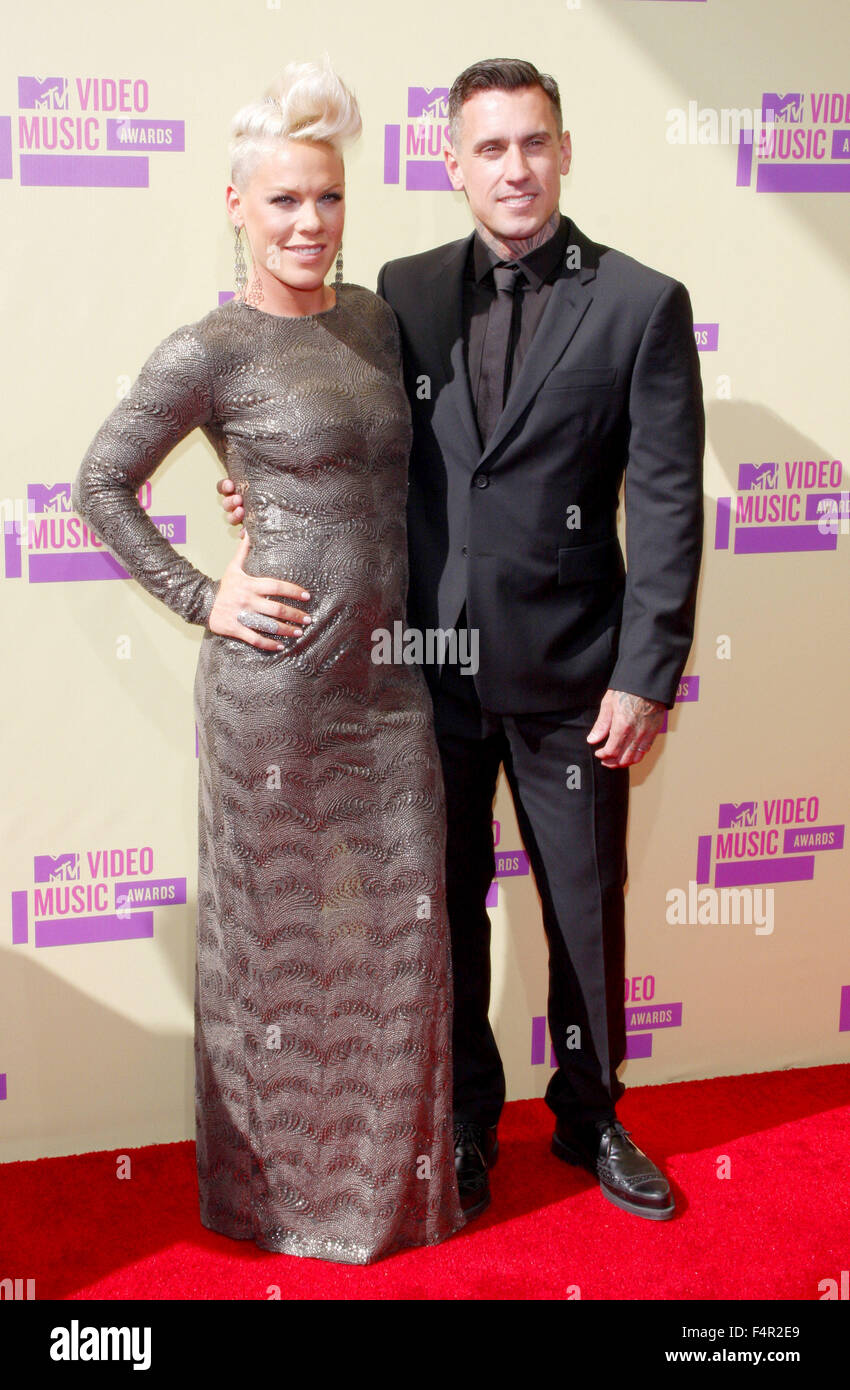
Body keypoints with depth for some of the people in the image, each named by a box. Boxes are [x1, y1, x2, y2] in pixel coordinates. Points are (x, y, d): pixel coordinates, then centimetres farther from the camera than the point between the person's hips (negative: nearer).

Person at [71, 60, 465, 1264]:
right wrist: (200, 599, -7)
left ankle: (396, 1168, 32)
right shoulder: (209, 350, -9)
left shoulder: (375, 316, 9)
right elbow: (101, 486, -2)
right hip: (277, 678, -6)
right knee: (287, 927, 8)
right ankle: (287, 1181, 28)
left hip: (389, 669, 6)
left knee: (404, 919, 12)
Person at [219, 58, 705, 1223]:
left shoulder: (641, 304, -5)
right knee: (447, 905, 14)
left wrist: (647, 676, -11)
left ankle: (591, 1117, 35)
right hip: (432, 668, 2)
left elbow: (667, 504, -8)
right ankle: (465, 1123, 34)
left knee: (588, 908, 12)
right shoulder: (406, 292, 4)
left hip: (568, 677, -2)